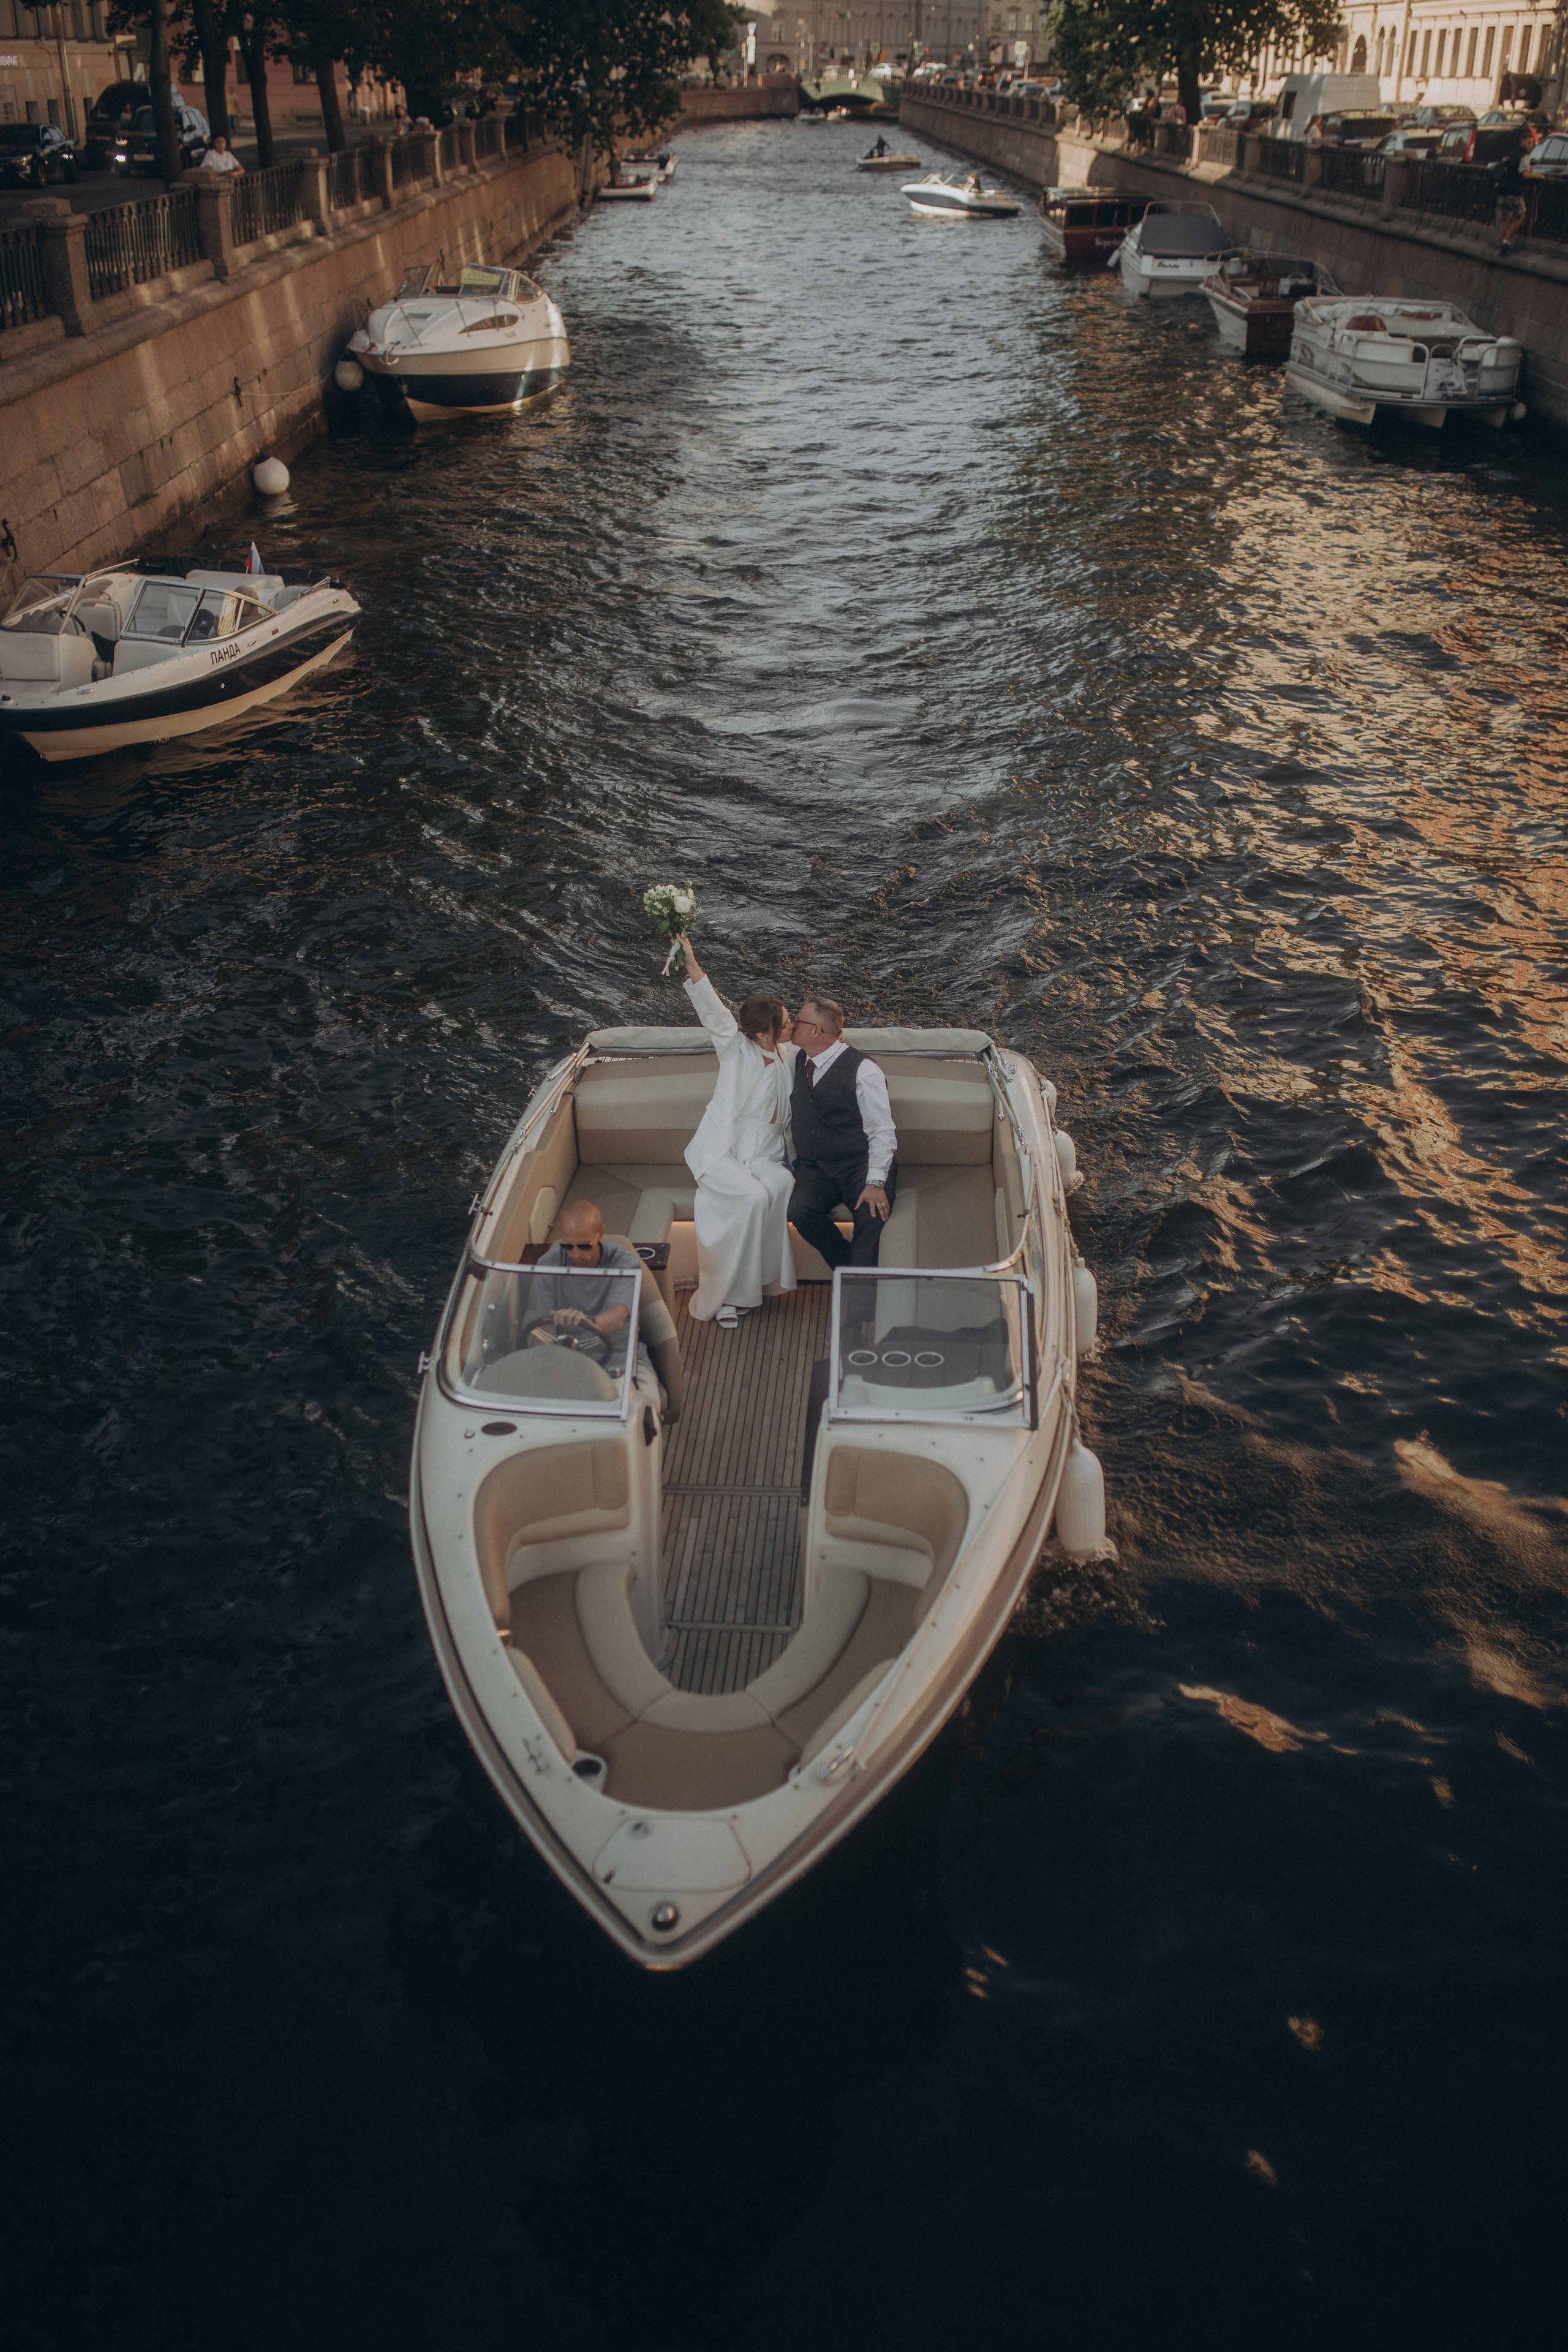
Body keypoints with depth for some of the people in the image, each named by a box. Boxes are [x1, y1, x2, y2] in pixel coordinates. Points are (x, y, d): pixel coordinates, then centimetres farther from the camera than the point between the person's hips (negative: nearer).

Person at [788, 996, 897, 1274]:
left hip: (861, 1165, -4)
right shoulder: (796, 1062, 11)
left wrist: (875, 1183, -22)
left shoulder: (863, 1070, -7)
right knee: (799, 1210, -27)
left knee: (872, 1214, -33)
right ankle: (848, 1271, -11)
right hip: (813, 1168, 5)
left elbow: (882, 1132, -9)